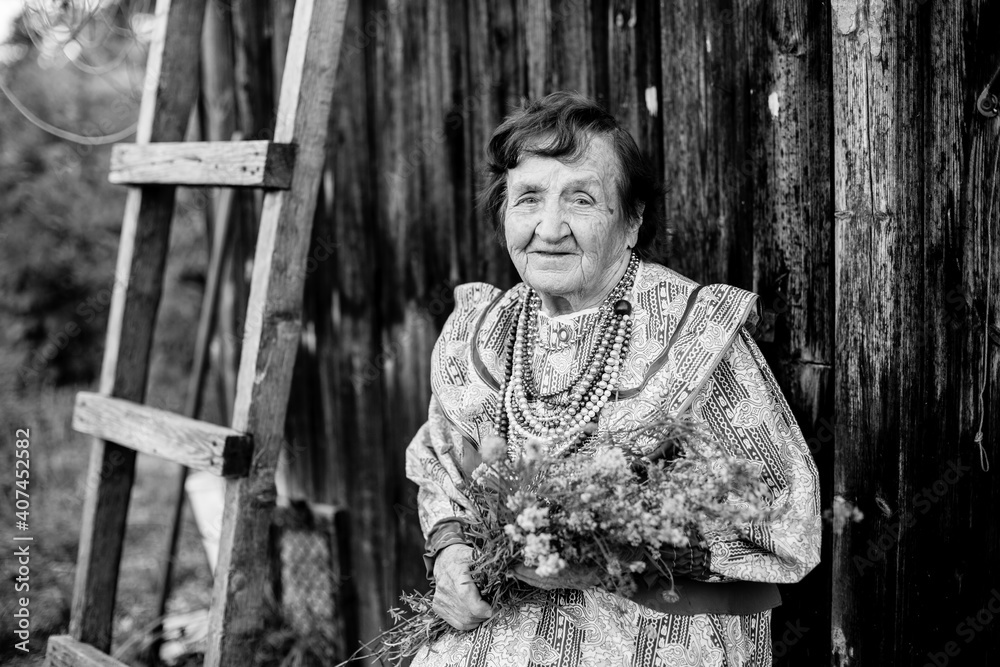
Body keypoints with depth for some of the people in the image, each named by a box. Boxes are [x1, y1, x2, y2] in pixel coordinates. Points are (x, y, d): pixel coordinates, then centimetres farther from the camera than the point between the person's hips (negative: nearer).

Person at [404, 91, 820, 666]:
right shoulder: (476, 334, 2)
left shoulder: (696, 333, -13)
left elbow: (785, 524, -14)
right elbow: (442, 472, 18)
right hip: (499, 620, 3)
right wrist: (449, 550, -4)